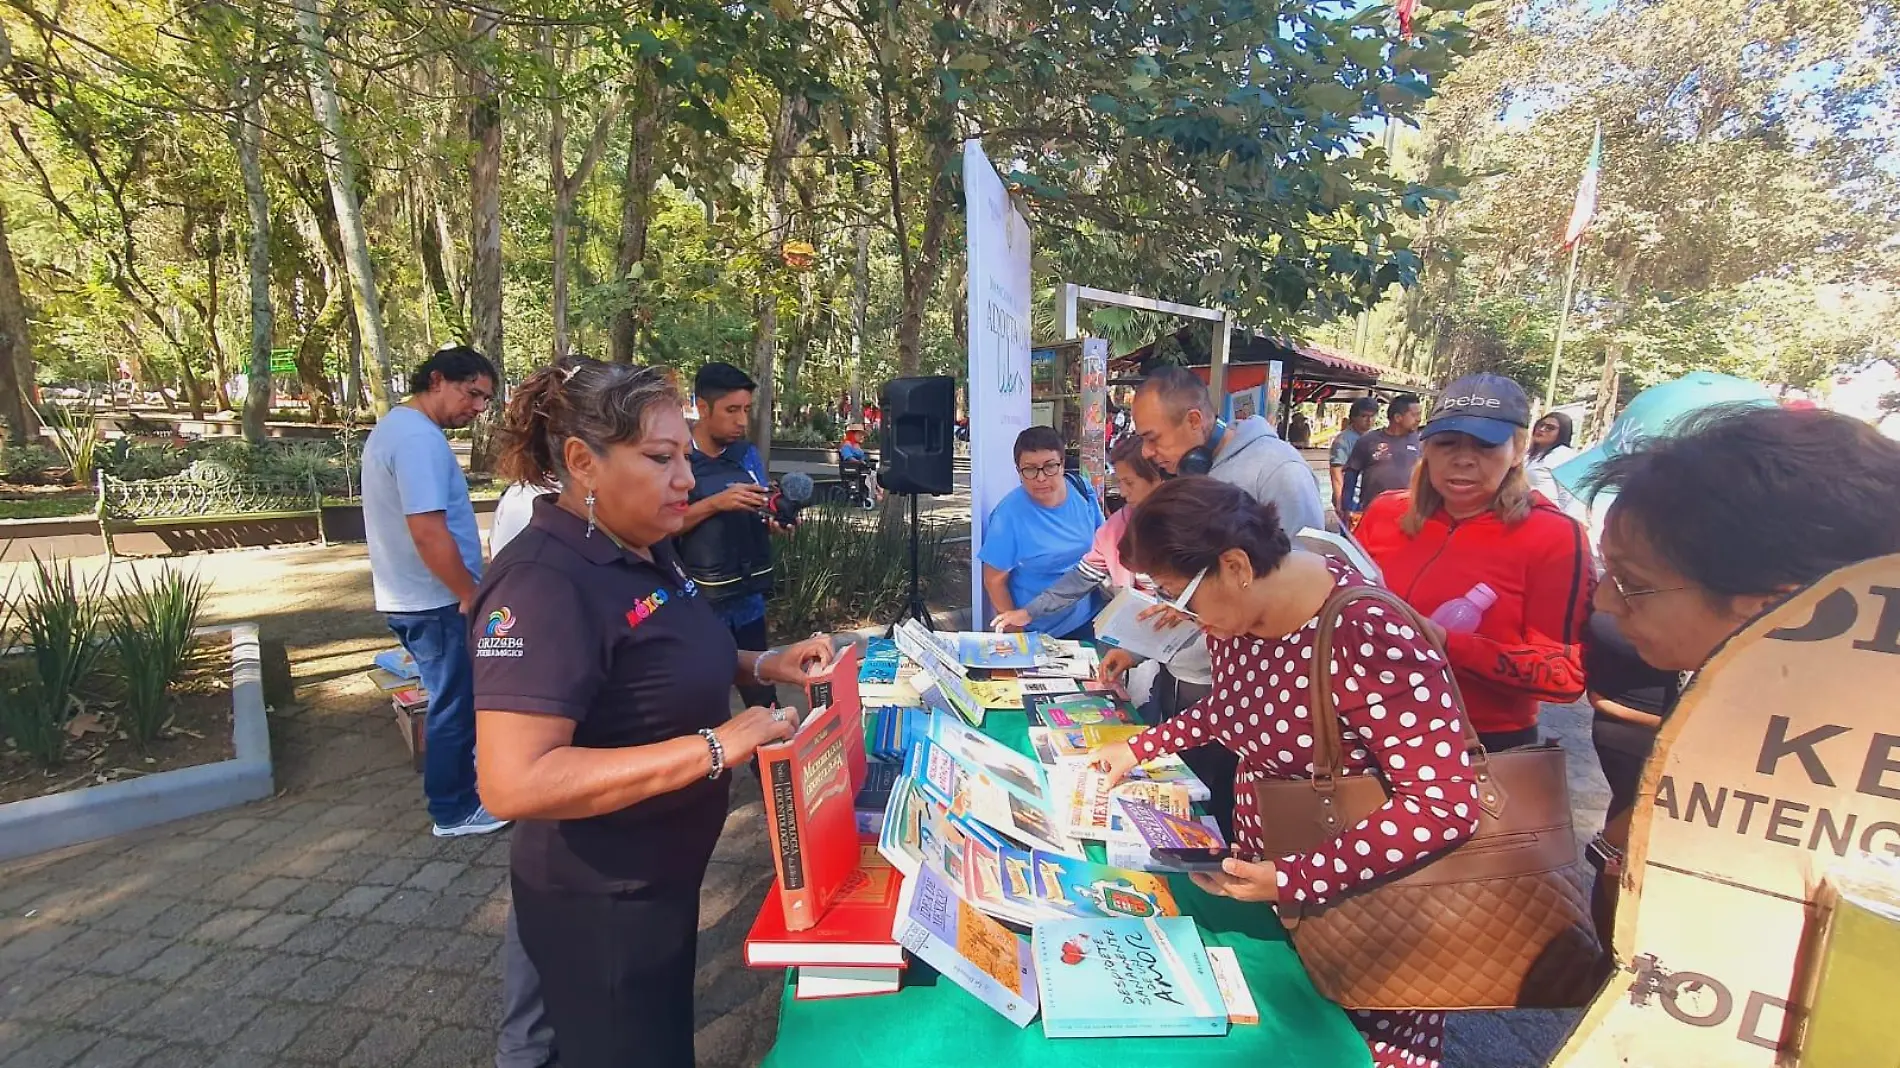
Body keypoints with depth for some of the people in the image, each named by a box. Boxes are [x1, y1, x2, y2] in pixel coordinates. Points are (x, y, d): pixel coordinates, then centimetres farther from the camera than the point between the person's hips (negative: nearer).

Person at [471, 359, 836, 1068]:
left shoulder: (645, 550, 0)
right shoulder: (544, 583, -28)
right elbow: (513, 784, -35)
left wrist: (760, 665, -1)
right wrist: (714, 747, -35)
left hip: (663, 877, 9)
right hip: (598, 902, -9)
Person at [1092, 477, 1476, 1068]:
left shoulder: (1371, 638, -32)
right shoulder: (1234, 613, -7)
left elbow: (1445, 805, -29)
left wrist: (1292, 880, -32)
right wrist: (1140, 747, 7)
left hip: (1358, 901, -6)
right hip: (1257, 863, 7)